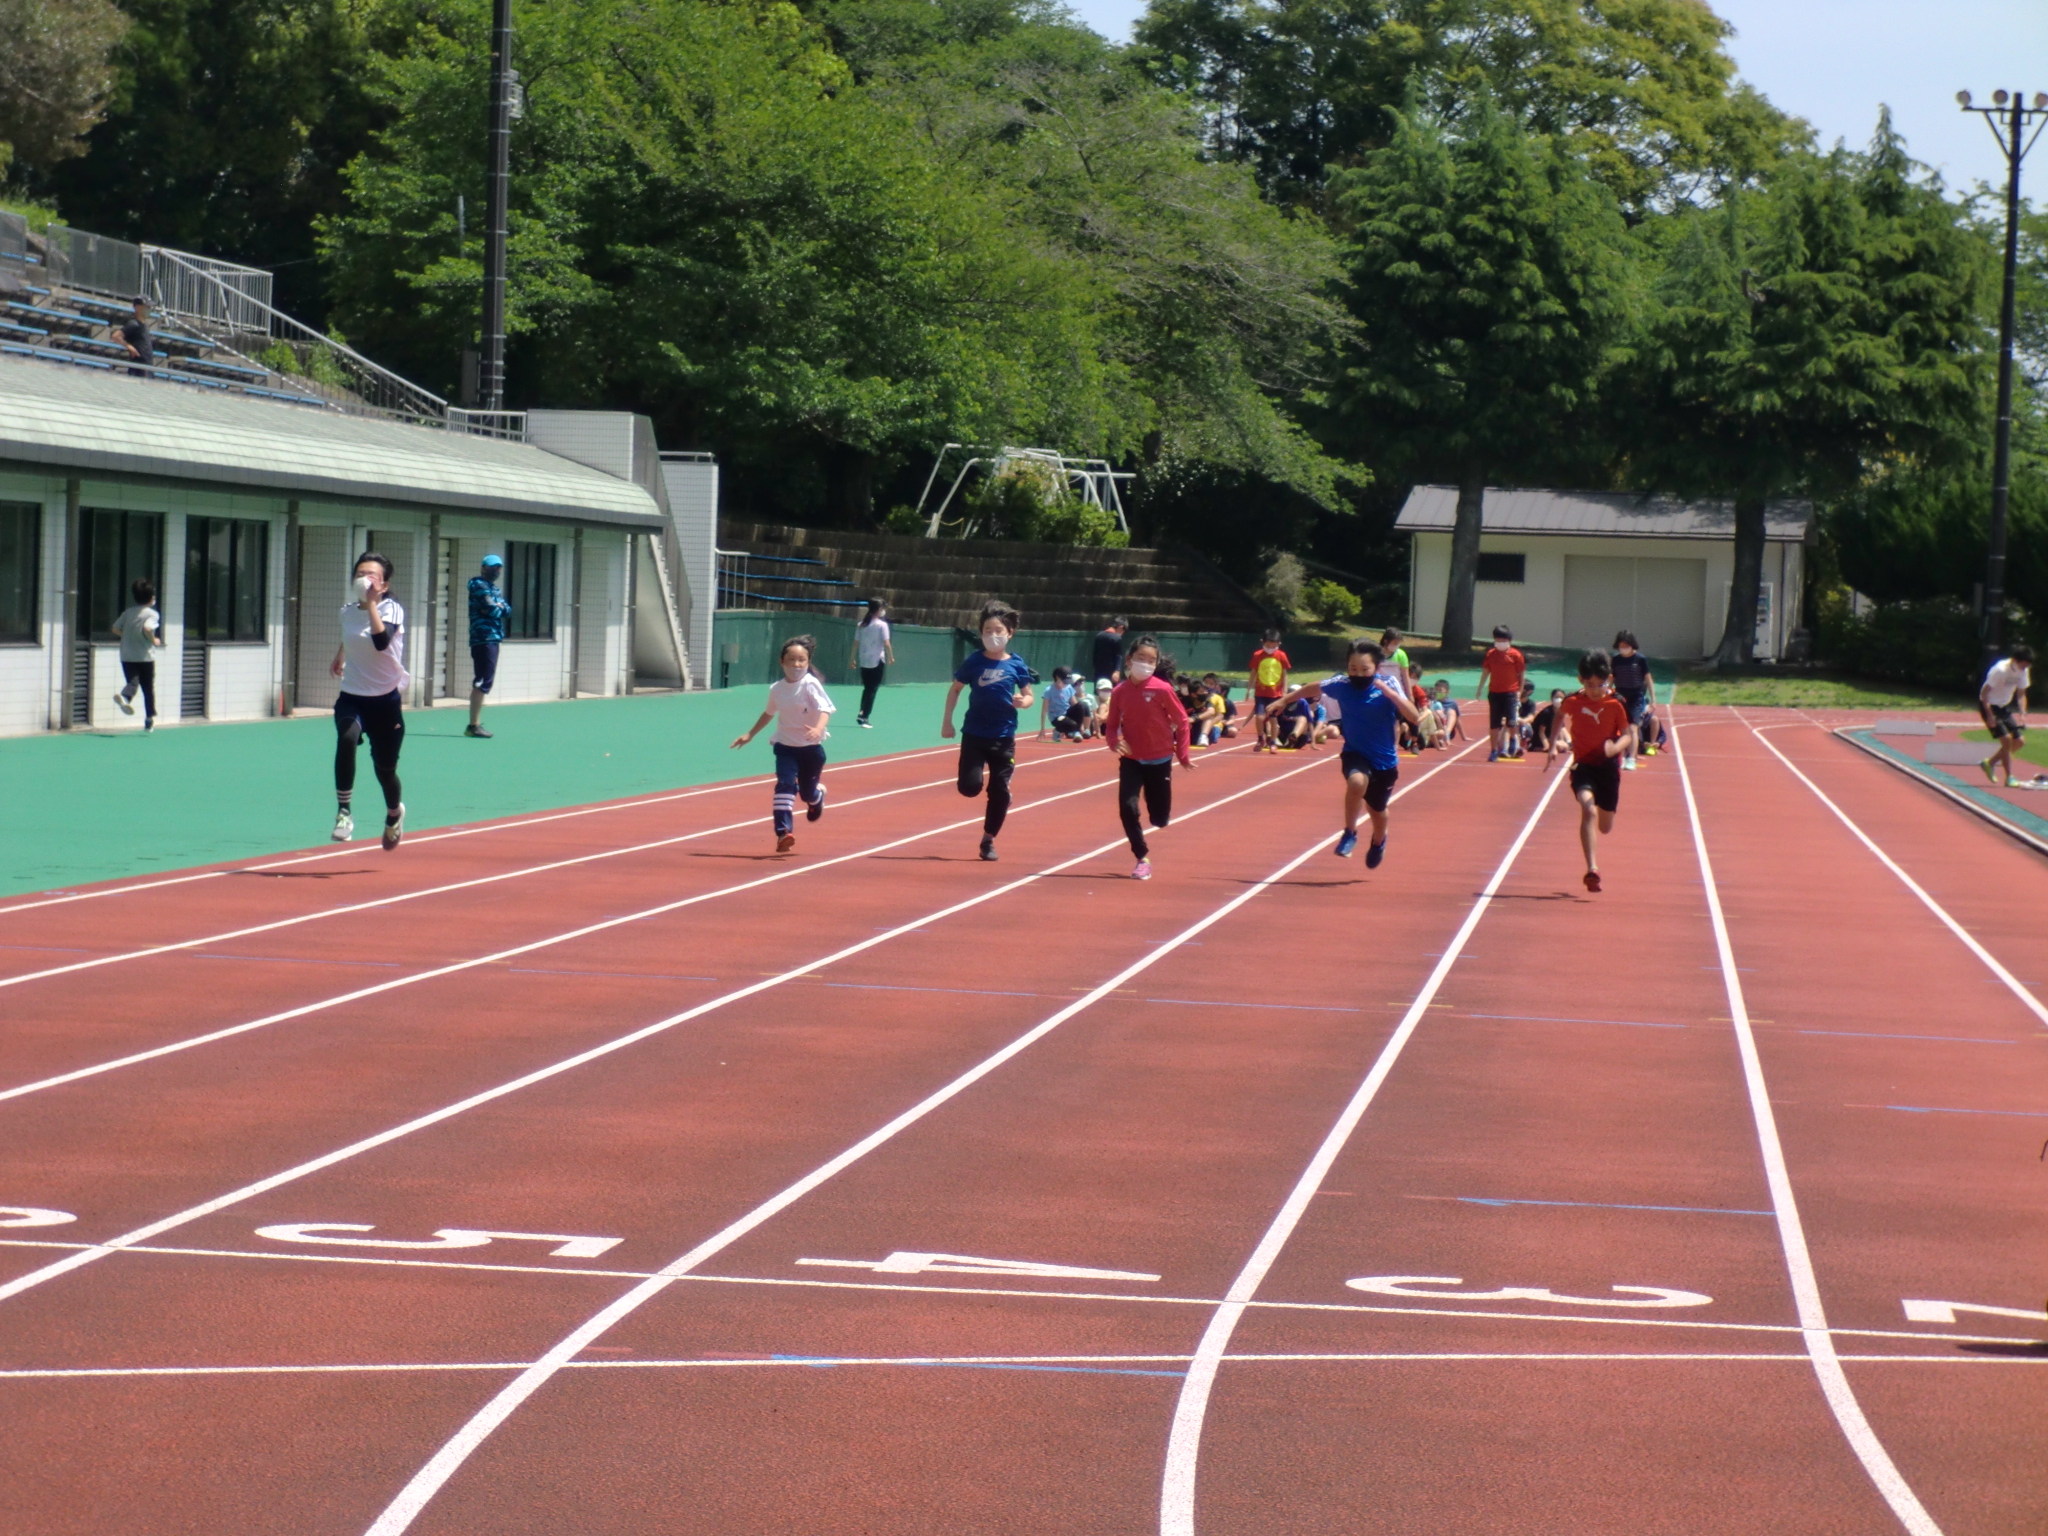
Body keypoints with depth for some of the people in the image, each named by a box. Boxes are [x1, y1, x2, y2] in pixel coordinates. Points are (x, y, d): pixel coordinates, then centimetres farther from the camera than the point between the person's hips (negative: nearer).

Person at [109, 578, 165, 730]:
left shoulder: (128, 612, 7)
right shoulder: (152, 614, -7)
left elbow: (116, 629, 8)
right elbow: (147, 628, -25)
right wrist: (154, 640, -9)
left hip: (127, 656, 3)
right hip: (145, 657, -3)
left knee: (131, 682, -6)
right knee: (148, 688, 11)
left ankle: (124, 697, -41)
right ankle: (149, 719, 18)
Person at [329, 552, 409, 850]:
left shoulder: (391, 609, -13)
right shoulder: (347, 611, 2)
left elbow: (381, 641, -35)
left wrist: (371, 602, -34)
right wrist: (339, 656, 27)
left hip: (385, 700, -2)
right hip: (352, 697, 2)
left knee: (385, 768, 9)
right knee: (346, 738, -31)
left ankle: (394, 813, 43)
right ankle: (343, 811, -28)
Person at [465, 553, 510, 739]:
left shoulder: (494, 589, 20)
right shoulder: (479, 585, -8)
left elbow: (507, 611, 11)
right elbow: (492, 610, -17)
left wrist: (499, 607, -9)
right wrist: (501, 608, 3)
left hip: (493, 639, 10)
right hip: (483, 638, -10)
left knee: (482, 682, 12)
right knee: (484, 682, -14)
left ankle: (475, 724, 16)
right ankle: (474, 725, -16)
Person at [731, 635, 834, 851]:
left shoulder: (811, 685, -14)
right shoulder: (776, 689, 1)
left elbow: (824, 710, -27)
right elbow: (769, 713, 20)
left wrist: (818, 729, -47)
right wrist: (750, 735, 26)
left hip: (811, 747, -2)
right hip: (785, 746, 2)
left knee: (807, 793, 10)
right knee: (785, 785, -19)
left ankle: (818, 794, 48)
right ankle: (784, 831, -23)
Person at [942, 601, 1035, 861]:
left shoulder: (1016, 665, -3)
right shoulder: (974, 662, -5)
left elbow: (1028, 695, 6)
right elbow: (955, 689, 6)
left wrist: (1023, 702, -18)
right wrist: (947, 722, 2)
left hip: (1003, 737, 1)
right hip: (974, 734, -1)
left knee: (1000, 792, 4)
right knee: (969, 786, -13)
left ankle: (988, 840, 20)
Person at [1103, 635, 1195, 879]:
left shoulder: (1162, 689, -14)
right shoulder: (1120, 692, -7)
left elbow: (1181, 721, -5)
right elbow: (1111, 725, 2)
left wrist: (1183, 756, -2)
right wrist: (1114, 742, -19)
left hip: (1159, 760, -1)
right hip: (1131, 760, 1)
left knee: (1160, 818, 6)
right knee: (1127, 807, -16)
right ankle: (1142, 858, 1)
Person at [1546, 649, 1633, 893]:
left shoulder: (1617, 703, -9)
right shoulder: (1573, 702, -6)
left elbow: (1628, 734, -6)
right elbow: (1561, 715, 15)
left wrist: (1616, 746, -28)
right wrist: (1554, 744, 3)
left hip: (1608, 766, 1)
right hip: (1583, 764, -1)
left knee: (1605, 827, 9)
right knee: (1588, 810, -27)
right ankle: (1592, 869, -31)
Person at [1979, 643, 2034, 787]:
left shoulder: (2024, 671, -4)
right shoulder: (2001, 670, -26)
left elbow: (2021, 694, 8)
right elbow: (1984, 693, -22)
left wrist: (2022, 713, -7)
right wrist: (1990, 715, -26)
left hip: (2005, 707, 8)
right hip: (1990, 706, -8)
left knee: (2020, 741, 0)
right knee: (2006, 739, -18)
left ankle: (1989, 763, 18)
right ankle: (2009, 778, -9)